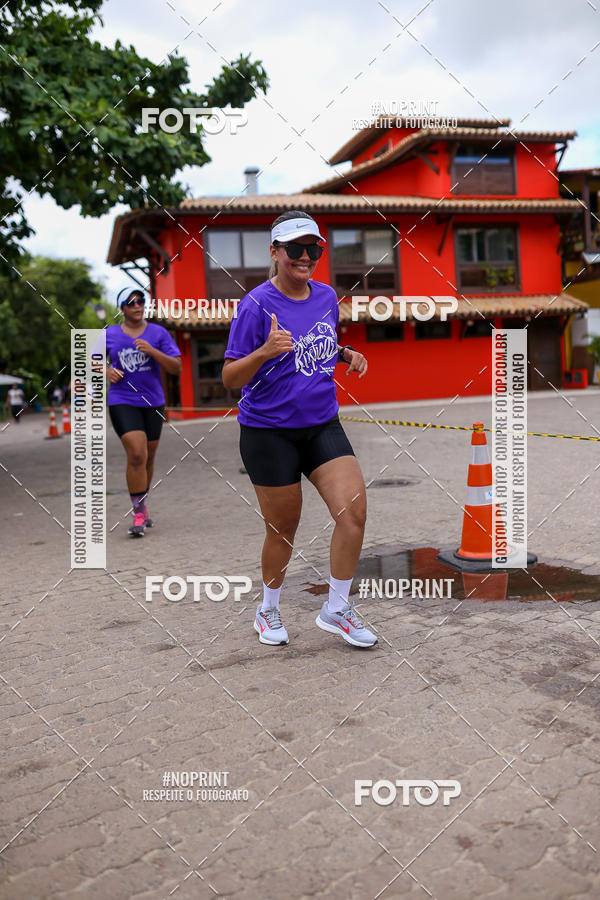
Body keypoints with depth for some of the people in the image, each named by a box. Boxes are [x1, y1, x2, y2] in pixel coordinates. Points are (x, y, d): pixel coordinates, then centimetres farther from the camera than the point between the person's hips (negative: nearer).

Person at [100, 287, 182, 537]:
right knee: (137, 455, -17)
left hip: (153, 403, 2)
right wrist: (108, 371, -2)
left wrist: (152, 351, -17)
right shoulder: (110, 334, 3)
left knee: (148, 458, 11)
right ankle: (139, 513, -6)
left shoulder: (158, 333, 2)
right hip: (122, 402, -2)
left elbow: (176, 368, -3)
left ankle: (141, 506, 31)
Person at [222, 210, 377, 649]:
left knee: (354, 509, -9)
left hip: (323, 424, 5)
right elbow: (230, 378, -13)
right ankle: (269, 611, 31)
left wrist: (346, 354, 4)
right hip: (269, 432, -5)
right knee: (283, 529, 5)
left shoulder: (327, 296, 7)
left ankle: (336, 609, 11)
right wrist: (265, 352, -31)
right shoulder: (256, 305, -11)